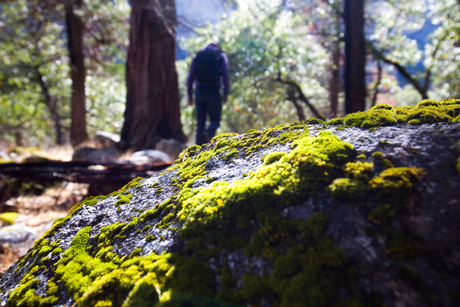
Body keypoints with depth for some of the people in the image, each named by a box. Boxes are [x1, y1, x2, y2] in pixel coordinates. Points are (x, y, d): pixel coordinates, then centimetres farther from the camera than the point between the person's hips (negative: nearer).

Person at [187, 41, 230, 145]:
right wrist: (226, 93, 2)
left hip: (199, 92, 3)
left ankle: (199, 146, 4)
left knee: (200, 122, 10)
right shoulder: (221, 56, 8)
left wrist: (190, 95, 10)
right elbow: (225, 76, -3)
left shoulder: (197, 56, 14)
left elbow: (190, 77, 7)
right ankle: (208, 133, -26)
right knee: (215, 120, 5)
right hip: (214, 92, -2)